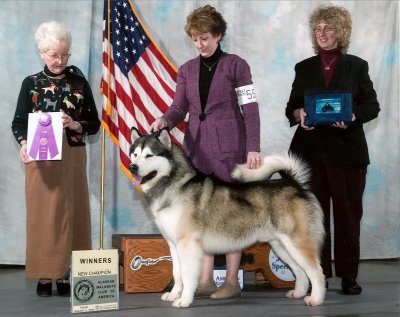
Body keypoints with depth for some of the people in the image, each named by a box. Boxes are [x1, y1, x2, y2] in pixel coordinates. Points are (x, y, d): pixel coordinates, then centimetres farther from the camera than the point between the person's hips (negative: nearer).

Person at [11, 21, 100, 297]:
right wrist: (24, 144, -17)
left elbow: (94, 124, 7)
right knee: (43, 214, -1)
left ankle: (64, 275, 8)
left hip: (72, 158, 1)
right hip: (41, 159, -1)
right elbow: (19, 123, 3)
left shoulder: (79, 83, 5)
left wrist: (75, 125, -13)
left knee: (70, 214, 0)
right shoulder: (31, 84, 4)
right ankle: (44, 276, 6)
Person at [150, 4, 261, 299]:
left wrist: (253, 147, -13)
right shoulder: (187, 70, 12)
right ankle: (205, 280, 9)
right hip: (197, 148, 5)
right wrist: (164, 120, -17)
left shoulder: (236, 65, -1)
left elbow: (250, 108, -5)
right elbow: (179, 107, 5)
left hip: (229, 147, -4)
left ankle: (232, 280, 6)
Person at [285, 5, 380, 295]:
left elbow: (372, 106, 4)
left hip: (347, 151, -2)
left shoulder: (357, 66, 7)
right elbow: (291, 108, 13)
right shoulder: (304, 68, 12)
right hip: (311, 150, 2)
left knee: (348, 213, 1)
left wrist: (353, 116, -16)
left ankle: (348, 275, 10)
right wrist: (299, 113, -10)